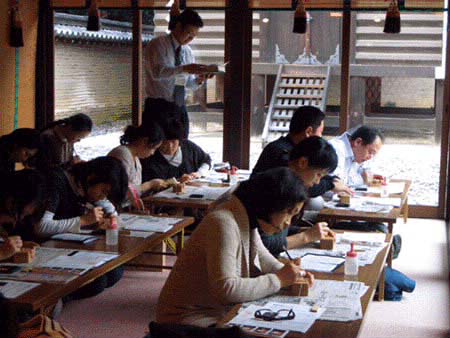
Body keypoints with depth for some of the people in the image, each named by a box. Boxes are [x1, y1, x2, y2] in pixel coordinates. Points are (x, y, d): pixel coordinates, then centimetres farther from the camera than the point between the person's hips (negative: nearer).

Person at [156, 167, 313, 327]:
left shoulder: (247, 218, 1)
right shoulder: (224, 223, -25)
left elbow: (259, 254, 17)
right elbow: (226, 288, -33)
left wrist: (286, 273, -2)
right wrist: (278, 280, -23)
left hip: (219, 312, 9)